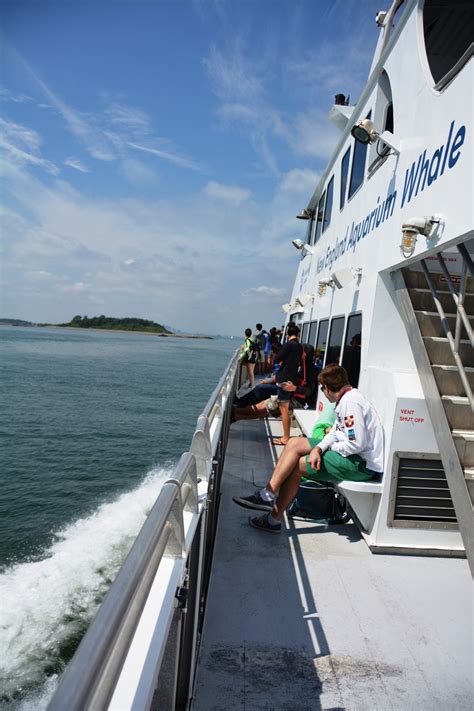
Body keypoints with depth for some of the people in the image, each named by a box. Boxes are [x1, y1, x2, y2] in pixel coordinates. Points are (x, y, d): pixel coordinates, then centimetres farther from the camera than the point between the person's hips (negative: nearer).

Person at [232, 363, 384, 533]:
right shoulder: (346, 398, 11)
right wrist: (318, 448, -9)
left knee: (295, 465, -9)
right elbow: (336, 431, 9)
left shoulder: (350, 402, -21)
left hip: (363, 464, -10)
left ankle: (274, 519, 3)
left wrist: (332, 446, -9)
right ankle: (268, 495, -1)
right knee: (294, 443, 4)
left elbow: (358, 443, -27)